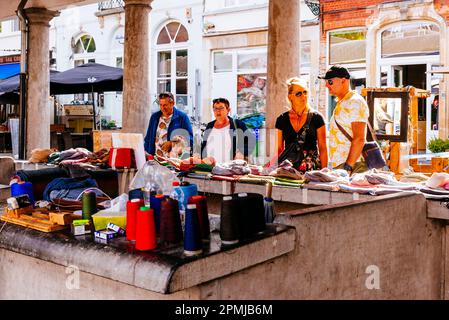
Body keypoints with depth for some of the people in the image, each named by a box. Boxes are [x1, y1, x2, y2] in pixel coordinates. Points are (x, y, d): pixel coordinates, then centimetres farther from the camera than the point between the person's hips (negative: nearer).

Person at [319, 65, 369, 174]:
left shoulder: (355, 102, -11)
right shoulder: (341, 103, 19)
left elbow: (359, 139, -19)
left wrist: (348, 167, -22)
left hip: (352, 165, -9)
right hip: (339, 165, 9)